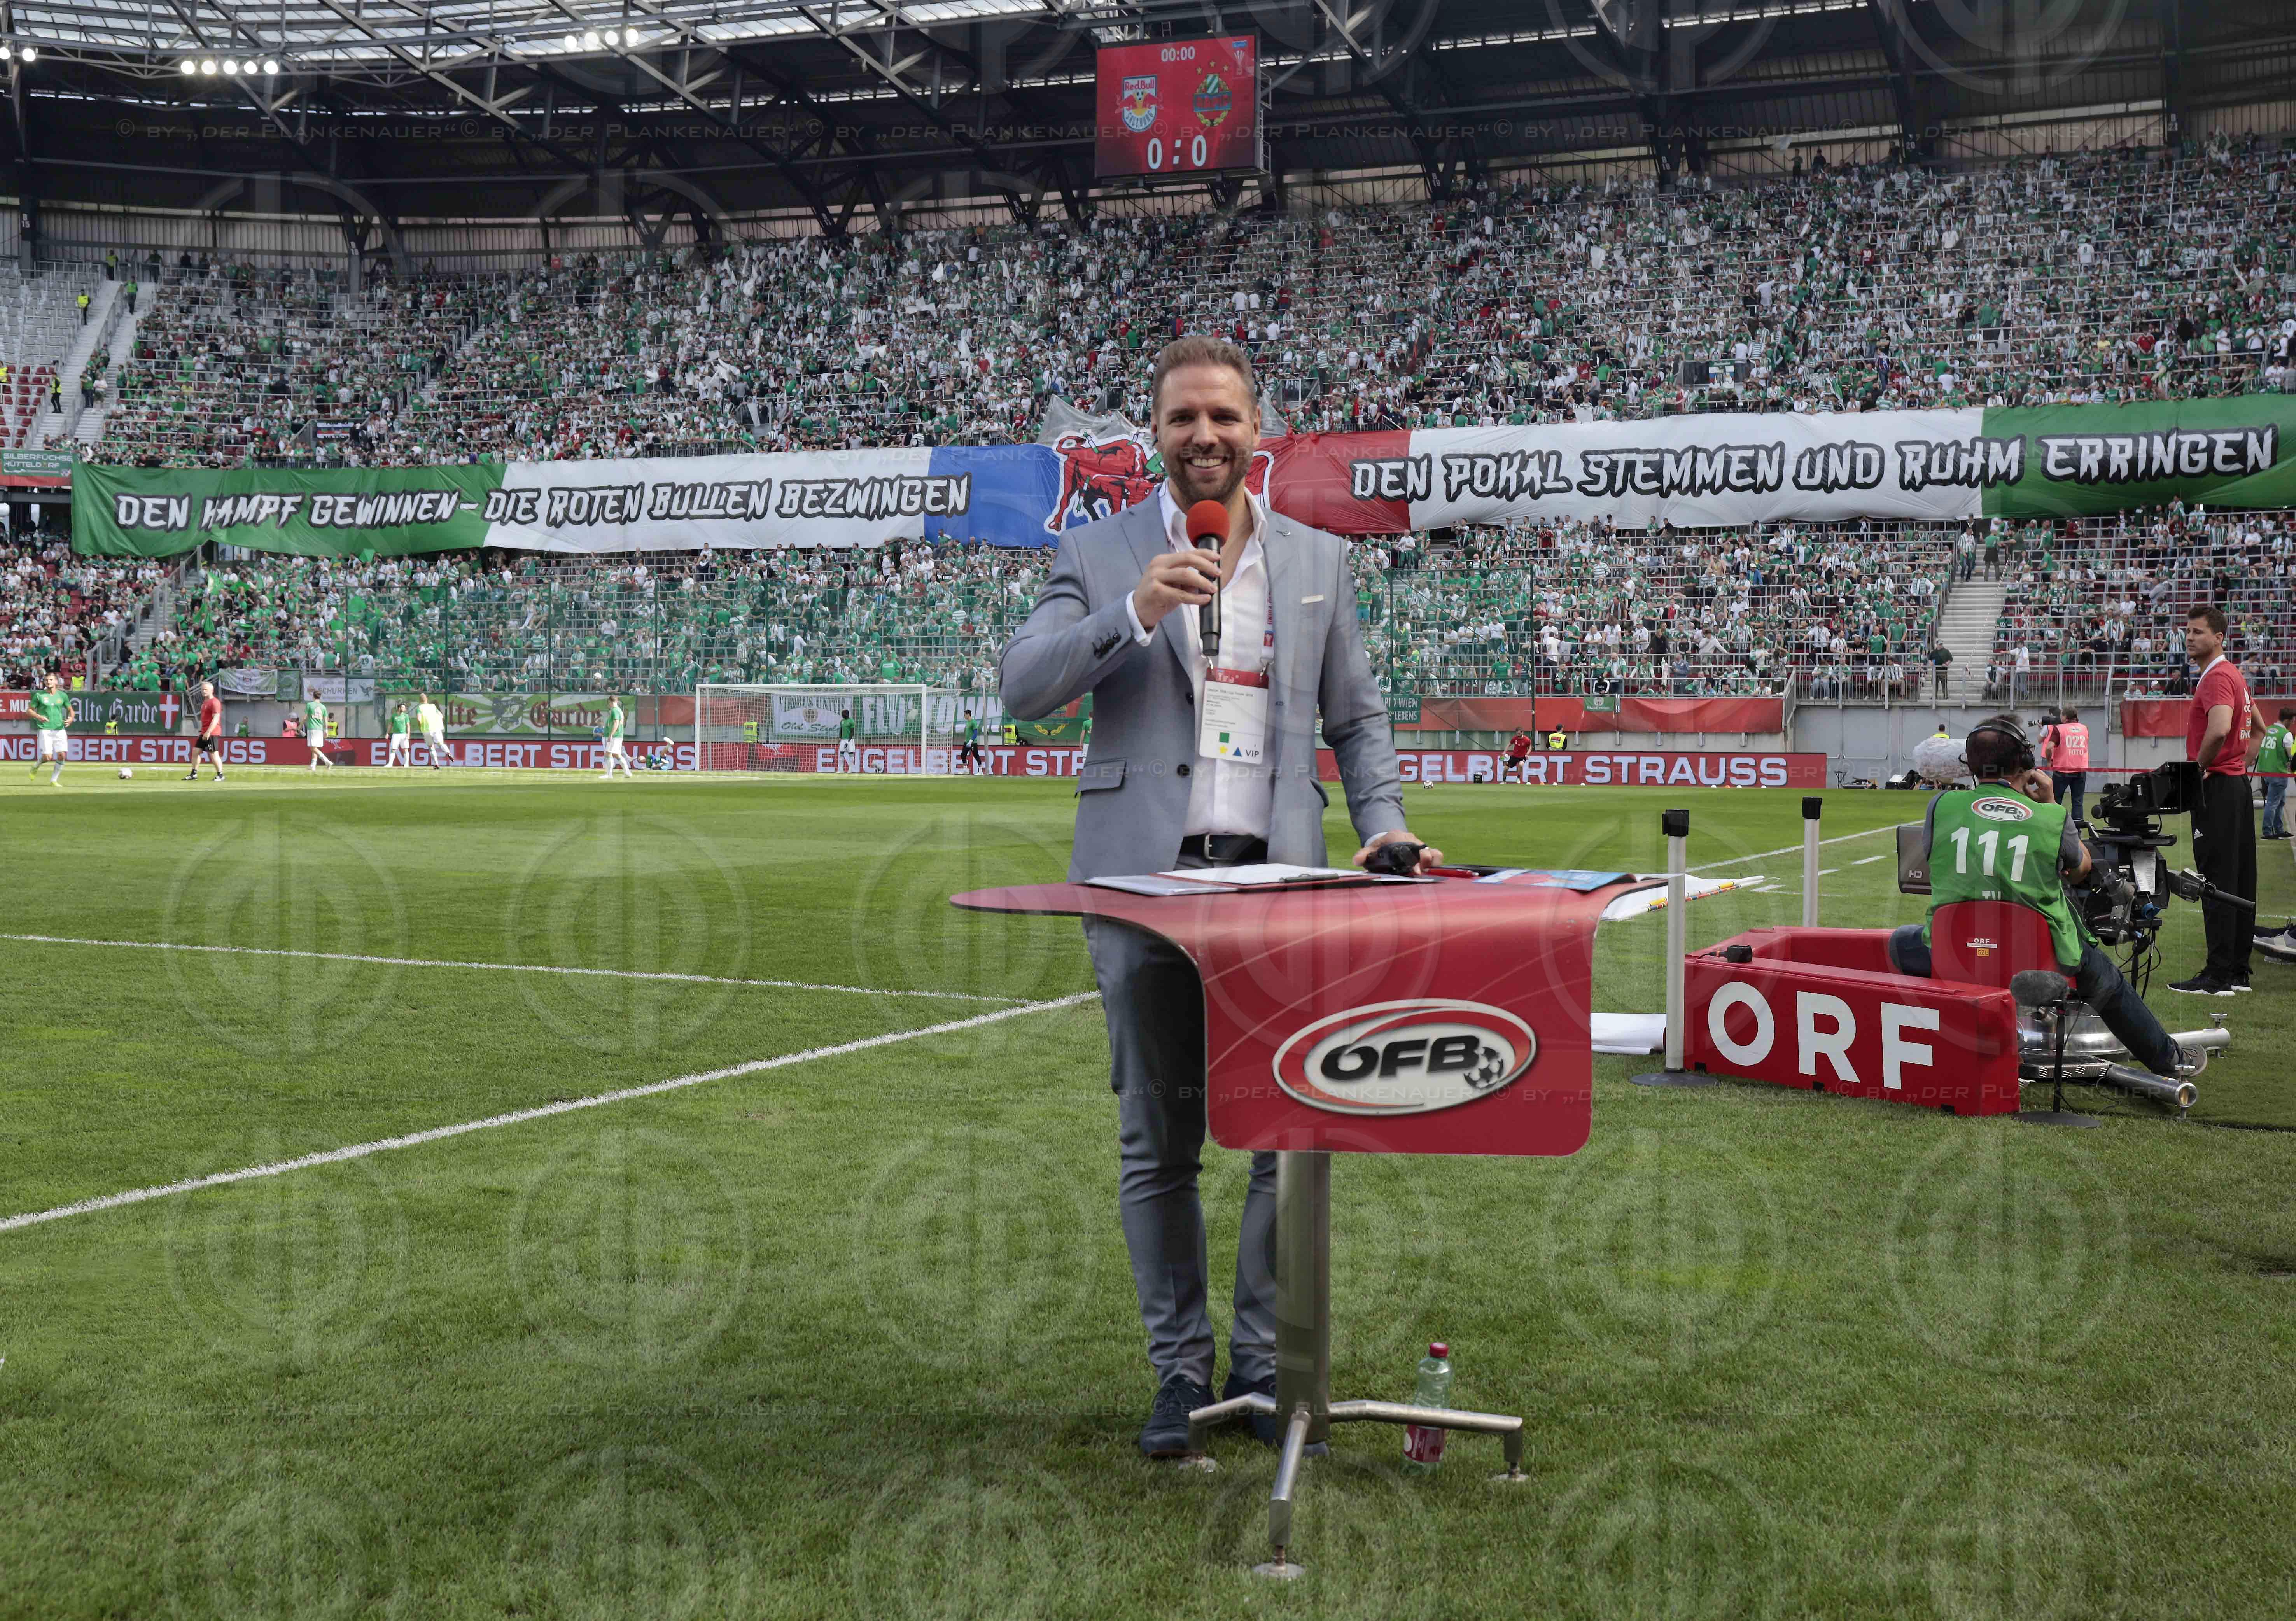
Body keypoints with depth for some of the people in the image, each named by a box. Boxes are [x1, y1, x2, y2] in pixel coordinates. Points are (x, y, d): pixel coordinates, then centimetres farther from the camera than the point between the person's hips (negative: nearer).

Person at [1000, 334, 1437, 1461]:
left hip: (1275, 876, 2)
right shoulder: (1100, 555, 5)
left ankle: (1263, 1364, 17)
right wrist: (1132, 615, -20)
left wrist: (1385, 826, 0)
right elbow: (1023, 688, -7)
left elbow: (1357, 718, 16)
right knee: (1158, 1147, 6)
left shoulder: (1317, 559, 12)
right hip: (1145, 881, -1)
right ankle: (1180, 1371, 19)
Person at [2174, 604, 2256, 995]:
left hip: (2216, 789, -11)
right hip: (2237, 784, 11)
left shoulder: (2216, 677, -15)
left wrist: (2200, 768, -18)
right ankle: (2238, 972, 15)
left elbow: (2219, 729, -32)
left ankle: (2218, 977, -9)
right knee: (2238, 881, 11)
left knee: (2217, 882, -9)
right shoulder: (2233, 674, 18)